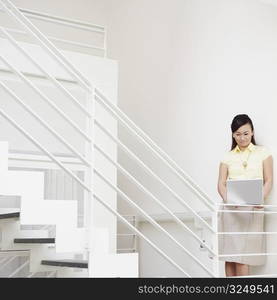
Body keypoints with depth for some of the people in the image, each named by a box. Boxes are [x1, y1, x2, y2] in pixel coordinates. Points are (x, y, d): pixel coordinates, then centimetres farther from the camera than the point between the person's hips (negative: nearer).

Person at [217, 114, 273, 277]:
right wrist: (226, 198, -16)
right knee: (229, 256, 1)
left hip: (252, 208, -2)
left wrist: (261, 199, -15)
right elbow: (221, 183, 5)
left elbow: (268, 181, 4)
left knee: (242, 256, -7)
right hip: (231, 208, 2)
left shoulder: (263, 152, 7)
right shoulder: (228, 157, 12)